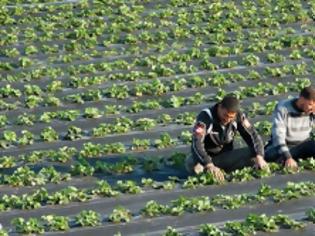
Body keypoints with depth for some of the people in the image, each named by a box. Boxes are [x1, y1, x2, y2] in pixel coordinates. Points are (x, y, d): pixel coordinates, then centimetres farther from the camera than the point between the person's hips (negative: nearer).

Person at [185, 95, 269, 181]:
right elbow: (197, 144, -35)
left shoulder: (238, 117, -11)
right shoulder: (205, 117, -24)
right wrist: (210, 166, -49)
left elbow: (253, 136, -10)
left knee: (253, 155, -21)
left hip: (226, 156, 4)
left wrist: (259, 157, -30)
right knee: (192, 164, -38)